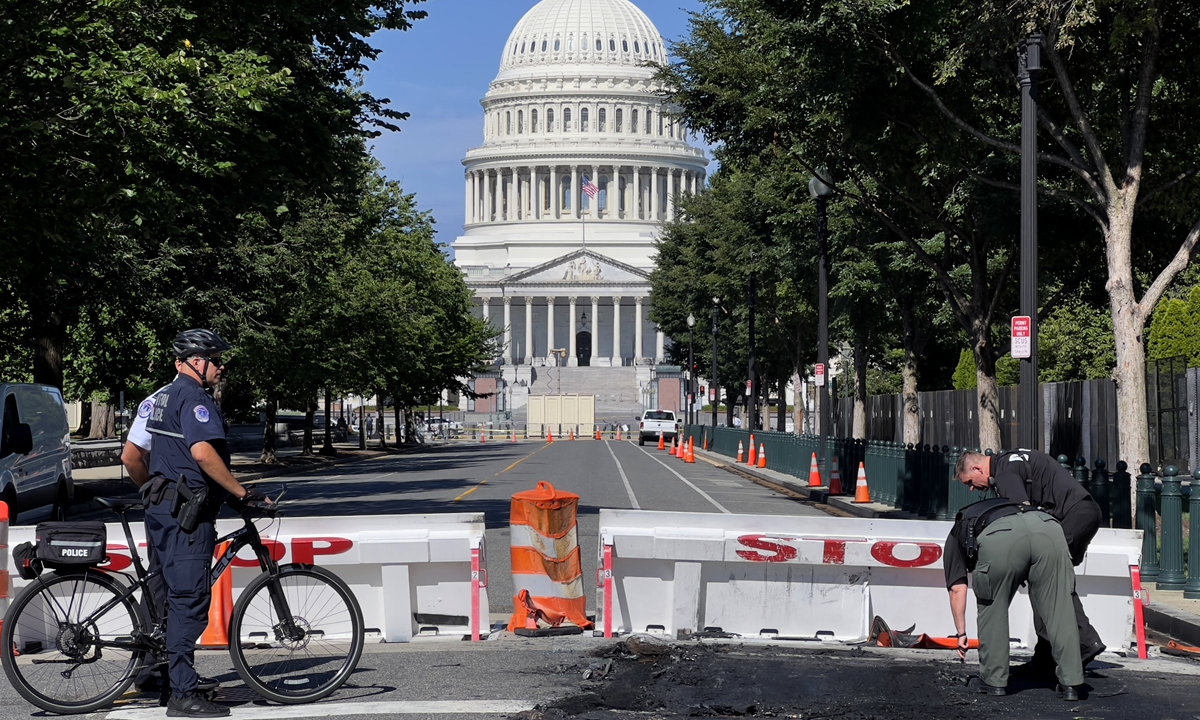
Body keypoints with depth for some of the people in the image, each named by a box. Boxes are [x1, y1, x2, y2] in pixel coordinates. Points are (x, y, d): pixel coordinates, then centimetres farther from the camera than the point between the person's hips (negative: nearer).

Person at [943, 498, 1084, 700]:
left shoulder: (957, 534, 36)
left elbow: (958, 589, 27)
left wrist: (961, 633, 35)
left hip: (999, 538, -3)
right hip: (1048, 528, 3)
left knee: (992, 607, 18)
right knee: (1059, 609, 12)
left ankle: (994, 681, 23)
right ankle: (1070, 683, 12)